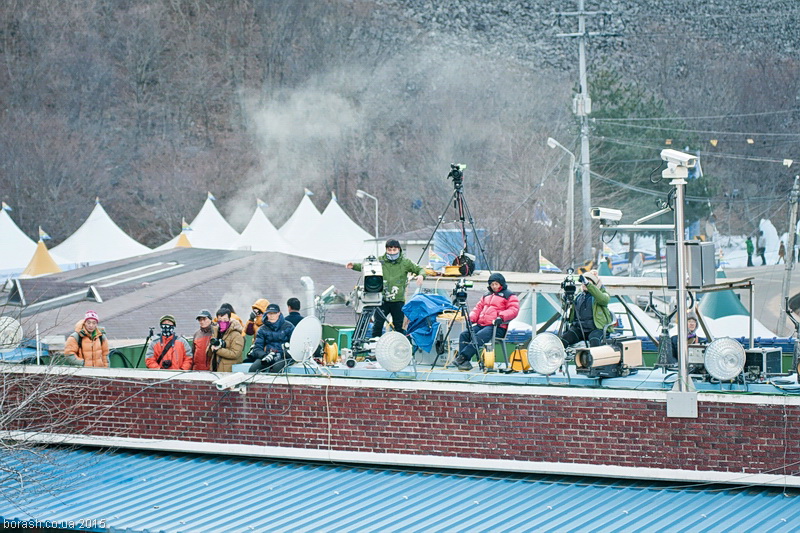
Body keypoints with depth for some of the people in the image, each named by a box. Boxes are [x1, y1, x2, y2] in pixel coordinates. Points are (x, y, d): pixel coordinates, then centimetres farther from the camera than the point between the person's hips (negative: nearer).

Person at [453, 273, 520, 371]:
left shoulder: (509, 296, 7)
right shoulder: (486, 296, 30)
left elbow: (513, 310, -5)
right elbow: (478, 308, 30)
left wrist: (501, 317, -21)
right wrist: (471, 318, 11)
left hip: (497, 327, -7)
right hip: (480, 325, 7)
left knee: (479, 337, -33)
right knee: (464, 334, -16)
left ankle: (463, 357, -40)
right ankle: (465, 363, -27)